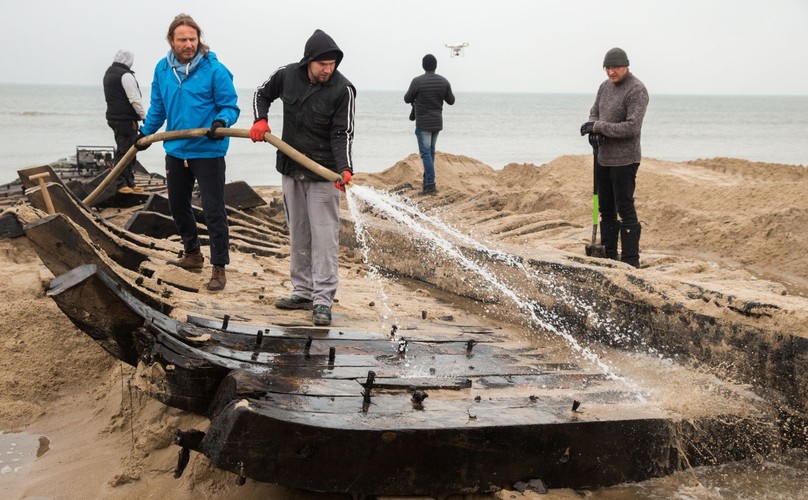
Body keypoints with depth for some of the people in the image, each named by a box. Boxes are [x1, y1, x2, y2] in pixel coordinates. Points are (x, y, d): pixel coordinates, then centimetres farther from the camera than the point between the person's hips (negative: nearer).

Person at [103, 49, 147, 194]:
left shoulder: (109, 73, 16)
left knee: (124, 150, 14)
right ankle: (121, 183, -7)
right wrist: (144, 116, -10)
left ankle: (129, 182, 19)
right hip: (126, 119, -10)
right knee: (125, 151, -7)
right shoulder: (125, 75, -15)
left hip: (114, 116, 10)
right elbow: (135, 100, -19)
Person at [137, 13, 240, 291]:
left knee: (214, 211, -4)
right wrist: (145, 133, 25)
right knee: (177, 206, 18)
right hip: (176, 151, 6)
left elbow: (230, 106, -10)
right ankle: (192, 255, 37)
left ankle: (219, 268, 4)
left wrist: (221, 122, -30)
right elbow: (157, 107, 17)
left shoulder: (215, 70, -13)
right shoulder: (163, 69, 3)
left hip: (207, 152, -6)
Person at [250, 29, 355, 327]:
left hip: (323, 174, -5)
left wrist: (345, 169, -31)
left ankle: (323, 301, -3)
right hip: (290, 170, 5)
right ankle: (303, 292, 24)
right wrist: (260, 120, -3)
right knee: (298, 234, 13)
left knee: (324, 236, -6)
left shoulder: (343, 89, -16)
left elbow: (342, 134, -16)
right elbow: (262, 94, 16)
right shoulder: (287, 75, -4)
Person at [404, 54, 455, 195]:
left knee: (426, 153, -5)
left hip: (423, 123, -5)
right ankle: (427, 180, 26)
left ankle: (430, 185, -11)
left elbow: (407, 99, -4)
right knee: (430, 152, 18)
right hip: (437, 122, 5)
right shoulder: (444, 82, -1)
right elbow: (451, 101, 8)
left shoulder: (417, 81, -15)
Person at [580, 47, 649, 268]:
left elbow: (632, 127, -21)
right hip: (603, 158, 8)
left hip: (624, 160, -8)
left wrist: (598, 127, -18)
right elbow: (594, 113, 17)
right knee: (606, 208, 13)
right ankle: (609, 255, 22)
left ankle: (631, 260, -2)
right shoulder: (605, 86, 10)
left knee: (625, 209, -7)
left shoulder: (637, 90, -14)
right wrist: (593, 130, -7)